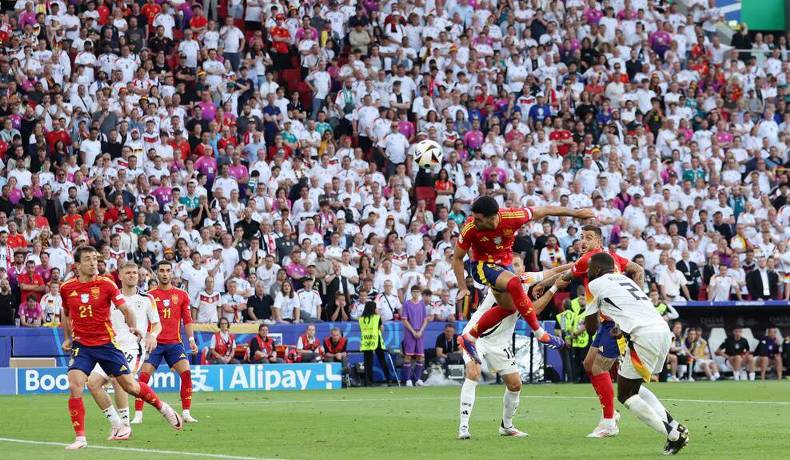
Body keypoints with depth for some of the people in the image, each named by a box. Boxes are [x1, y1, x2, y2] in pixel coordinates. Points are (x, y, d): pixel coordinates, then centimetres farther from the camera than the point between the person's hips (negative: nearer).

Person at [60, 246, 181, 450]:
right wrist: (67, 338, 15)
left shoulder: (106, 284, -6)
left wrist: (133, 326, -22)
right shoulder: (66, 288, 0)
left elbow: (125, 308, -5)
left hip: (106, 343, -1)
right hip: (81, 346, 1)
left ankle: (162, 407, 29)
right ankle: (80, 438, -9)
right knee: (74, 387, -17)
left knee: (130, 386, 2)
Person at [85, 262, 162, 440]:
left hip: (134, 347, -5)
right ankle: (116, 425, 0)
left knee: (116, 378, -30)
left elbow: (157, 324, 12)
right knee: (92, 383, -10)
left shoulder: (146, 299, 7)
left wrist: (152, 335, -9)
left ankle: (125, 425, -19)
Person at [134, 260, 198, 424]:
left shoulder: (182, 295, 8)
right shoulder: (149, 295, 4)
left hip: (174, 343, 1)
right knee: (144, 375, -11)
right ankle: (138, 415, -3)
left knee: (186, 373, -15)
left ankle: (186, 413, -6)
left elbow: (187, 320, 12)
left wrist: (191, 340, 3)